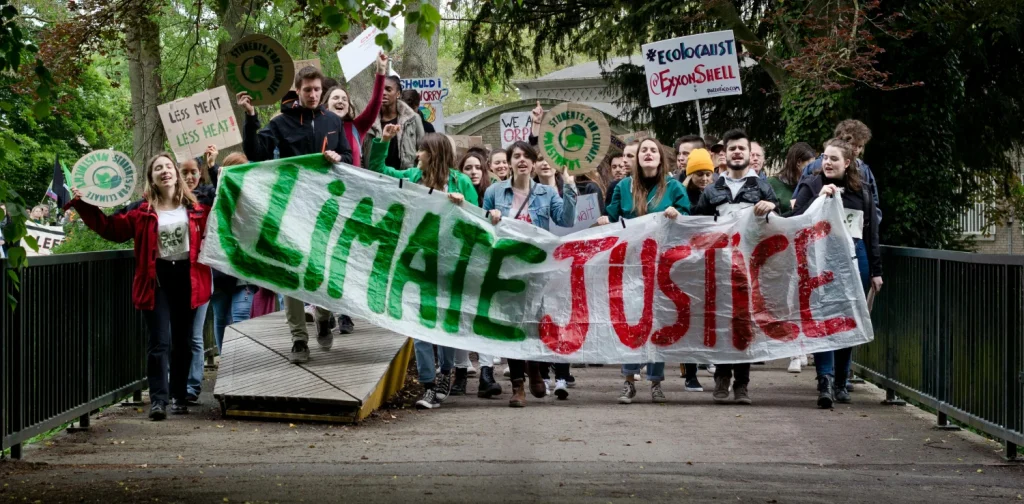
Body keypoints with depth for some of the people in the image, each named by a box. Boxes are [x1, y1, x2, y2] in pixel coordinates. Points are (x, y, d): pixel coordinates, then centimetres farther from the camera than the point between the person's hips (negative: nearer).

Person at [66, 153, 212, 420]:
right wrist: (83, 205, -3)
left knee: (182, 342, 10)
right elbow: (111, 228, 3)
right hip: (157, 279, -1)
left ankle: (179, 396, 20)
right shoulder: (143, 211, 2)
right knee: (160, 342, -8)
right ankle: (158, 399, -10)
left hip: (187, 278, 2)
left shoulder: (195, 207, 4)